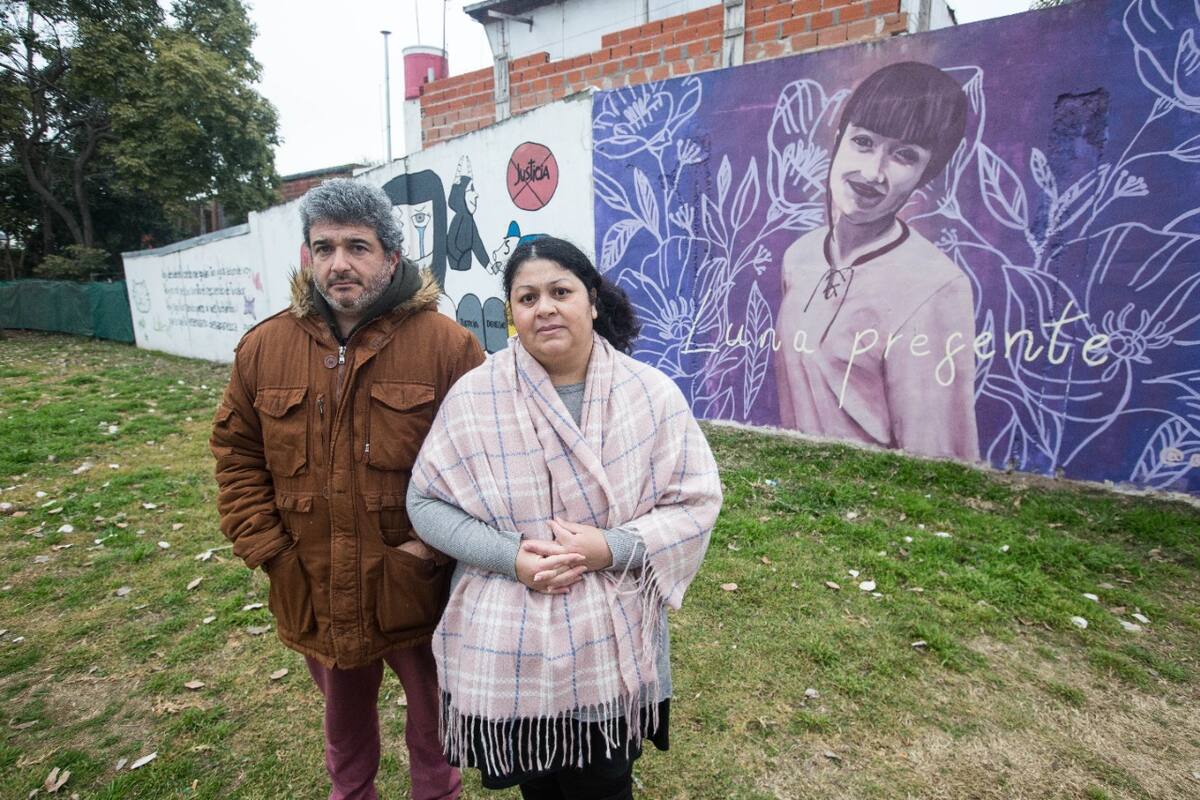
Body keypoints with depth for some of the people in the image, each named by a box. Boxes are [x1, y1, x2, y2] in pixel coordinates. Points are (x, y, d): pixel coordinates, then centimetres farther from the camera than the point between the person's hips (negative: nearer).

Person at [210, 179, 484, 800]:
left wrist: (441, 544, -16)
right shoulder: (264, 347, -1)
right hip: (315, 597, 4)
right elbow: (237, 456, 6)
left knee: (433, 720, 22)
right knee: (343, 719, 30)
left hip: (419, 594, -3)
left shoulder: (446, 344, -14)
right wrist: (268, 549, -3)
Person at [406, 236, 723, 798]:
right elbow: (426, 502, -4)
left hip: (611, 647, 0)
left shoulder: (652, 395, -8)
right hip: (506, 650, 1)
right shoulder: (474, 396, -9)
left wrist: (612, 548, -20)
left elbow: (695, 501, -6)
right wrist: (511, 555, -18)